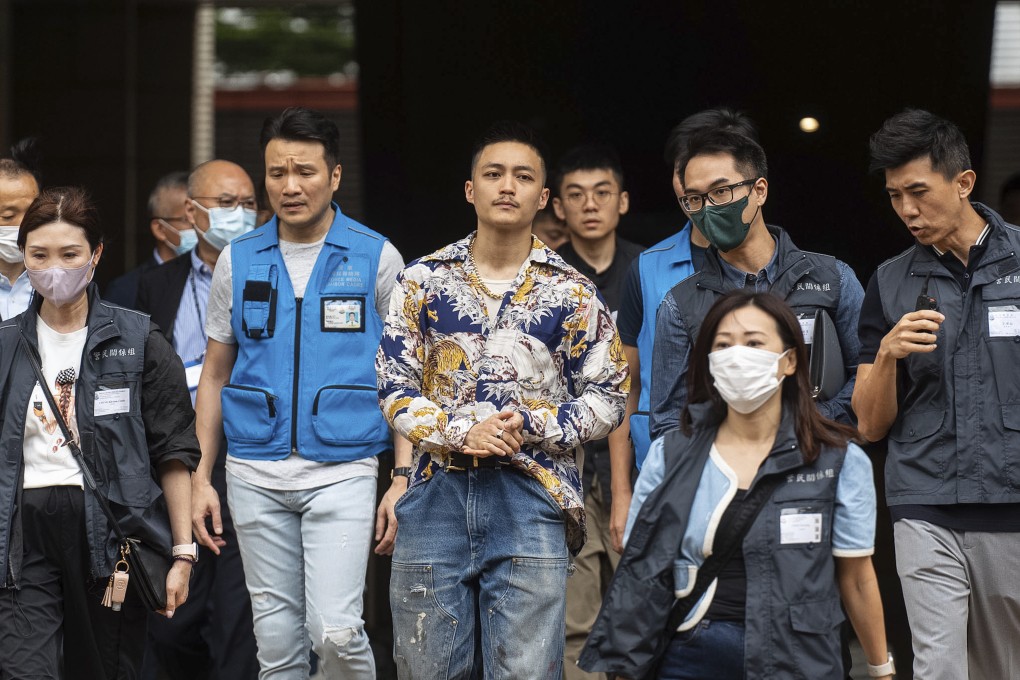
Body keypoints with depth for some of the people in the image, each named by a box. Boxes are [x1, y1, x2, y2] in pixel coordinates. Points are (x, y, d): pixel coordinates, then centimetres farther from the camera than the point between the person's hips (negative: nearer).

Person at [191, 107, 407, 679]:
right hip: (257, 474, 3)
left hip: (342, 471, -3)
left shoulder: (376, 258, 0)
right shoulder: (238, 261, 8)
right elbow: (215, 377, 15)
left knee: (335, 629, -17)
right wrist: (202, 478, 8)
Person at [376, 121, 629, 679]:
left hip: (532, 500, -1)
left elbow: (606, 397, 6)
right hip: (436, 492, 1)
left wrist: (531, 427, -10)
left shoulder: (571, 293, 6)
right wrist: (459, 433, -11)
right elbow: (394, 389, 5)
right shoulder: (422, 281, 8)